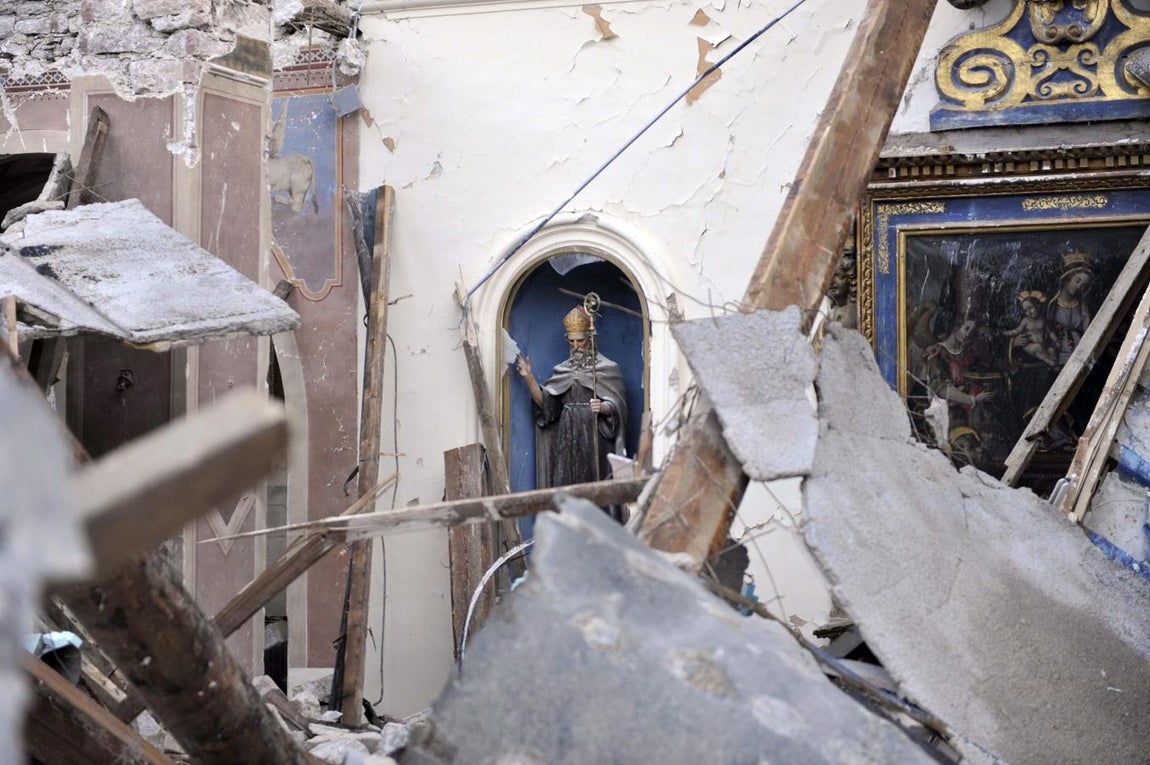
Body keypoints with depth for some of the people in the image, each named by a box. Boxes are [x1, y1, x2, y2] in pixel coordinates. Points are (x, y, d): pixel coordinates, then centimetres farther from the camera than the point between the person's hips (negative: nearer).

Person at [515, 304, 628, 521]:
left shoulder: (608, 368, 2)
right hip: (568, 438, 4)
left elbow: (616, 407, -3)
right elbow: (545, 402, 7)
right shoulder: (562, 370, 14)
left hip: (595, 437, -4)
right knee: (567, 487, -1)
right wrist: (528, 378, -4)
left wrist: (602, 407, -24)